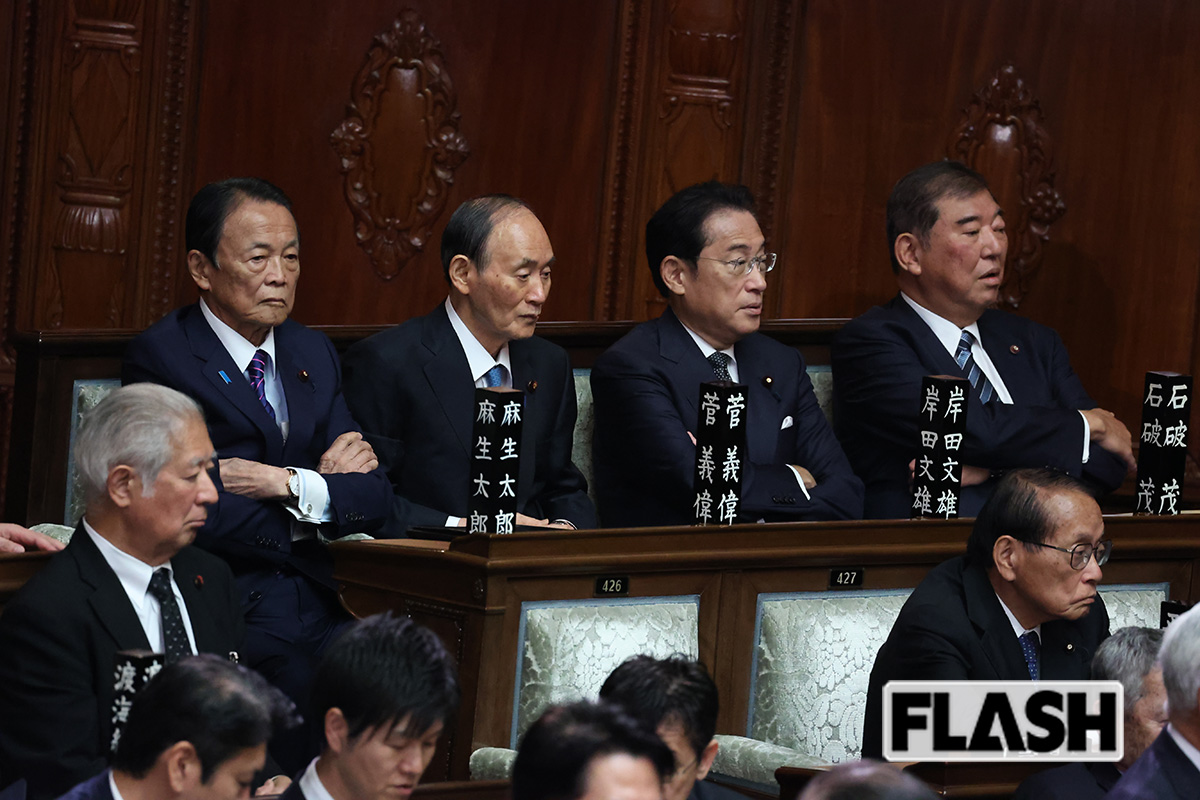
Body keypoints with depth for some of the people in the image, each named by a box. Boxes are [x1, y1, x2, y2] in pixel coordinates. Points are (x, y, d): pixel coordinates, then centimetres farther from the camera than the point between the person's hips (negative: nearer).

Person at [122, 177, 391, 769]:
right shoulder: (160, 358, -3)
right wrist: (325, 483, 0)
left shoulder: (314, 355, 18)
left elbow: (373, 498, 12)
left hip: (316, 609, 5)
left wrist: (292, 485, -7)